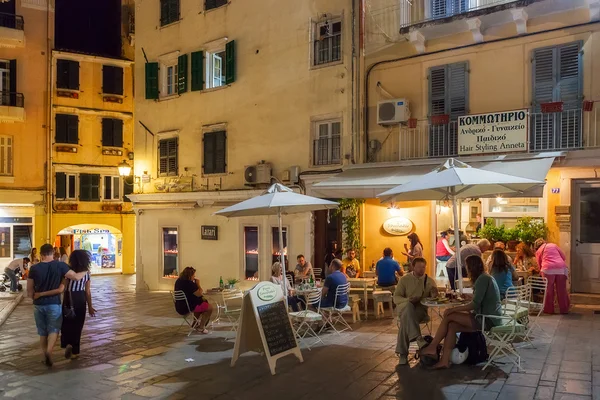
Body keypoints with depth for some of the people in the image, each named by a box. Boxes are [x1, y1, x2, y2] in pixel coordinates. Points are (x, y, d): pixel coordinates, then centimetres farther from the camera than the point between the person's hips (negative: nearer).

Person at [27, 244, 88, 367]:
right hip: (54, 303, -2)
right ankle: (48, 351, -14)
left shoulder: (34, 268, -3)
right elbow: (76, 277, -14)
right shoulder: (60, 266, -11)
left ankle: (45, 355, 23)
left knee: (42, 331, 16)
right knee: (53, 329, 8)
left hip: (39, 304, 2)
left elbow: (30, 289, 3)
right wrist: (85, 271, 5)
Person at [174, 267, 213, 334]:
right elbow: (199, 294, -17)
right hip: (188, 307, -10)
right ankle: (201, 327, 7)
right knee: (209, 307, -1)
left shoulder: (178, 281, 8)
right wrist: (198, 284, -5)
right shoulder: (189, 283, -23)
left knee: (203, 302, 33)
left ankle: (195, 324, 37)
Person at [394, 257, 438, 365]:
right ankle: (418, 338, -51)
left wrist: (434, 292, -22)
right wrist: (407, 300, -19)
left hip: (421, 310, 0)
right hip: (404, 307, 0)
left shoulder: (430, 281, 10)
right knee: (409, 305, -39)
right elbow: (396, 298, 1)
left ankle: (402, 353, -33)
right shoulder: (404, 279, 7)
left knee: (406, 319, -35)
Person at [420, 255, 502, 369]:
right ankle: (445, 360, -11)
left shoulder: (483, 279, -14)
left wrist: (453, 309, -17)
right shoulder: (485, 278, 17)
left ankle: (432, 348, -1)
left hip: (487, 320, -9)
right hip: (486, 317, 9)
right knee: (452, 326, -4)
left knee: (449, 316, -11)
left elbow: (475, 304, -20)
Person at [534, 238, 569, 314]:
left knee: (549, 290, 9)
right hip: (561, 268, 2)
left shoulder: (538, 251, 19)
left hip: (548, 269, -2)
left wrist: (542, 272, 34)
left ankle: (549, 310, 15)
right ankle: (564, 309, 17)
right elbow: (564, 257, 20)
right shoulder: (553, 245, 23)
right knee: (561, 290, 9)